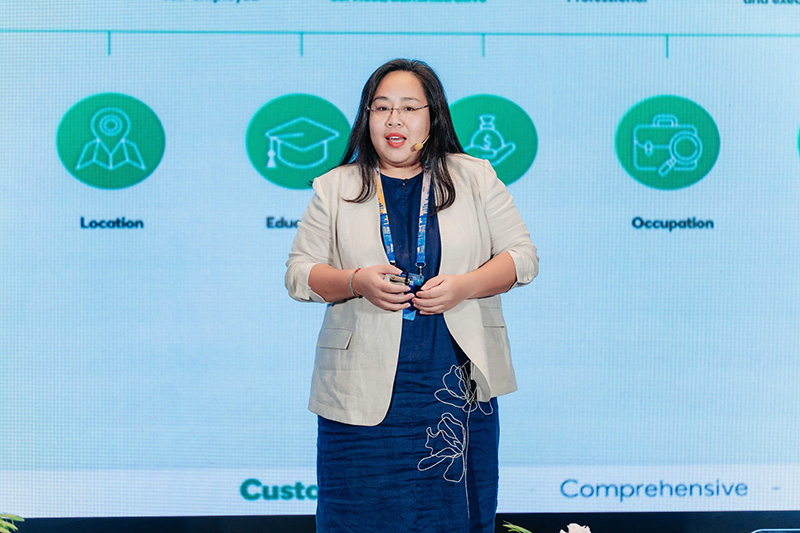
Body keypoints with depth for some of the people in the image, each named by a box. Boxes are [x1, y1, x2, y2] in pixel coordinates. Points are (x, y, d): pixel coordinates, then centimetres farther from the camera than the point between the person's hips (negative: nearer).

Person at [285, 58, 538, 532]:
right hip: (364, 388, 0)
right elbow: (299, 272, 6)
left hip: (458, 385, 1)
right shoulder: (335, 188, 8)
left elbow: (523, 256, 7)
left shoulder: (476, 178, 8)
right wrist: (356, 282, -14)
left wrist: (464, 286, -11)